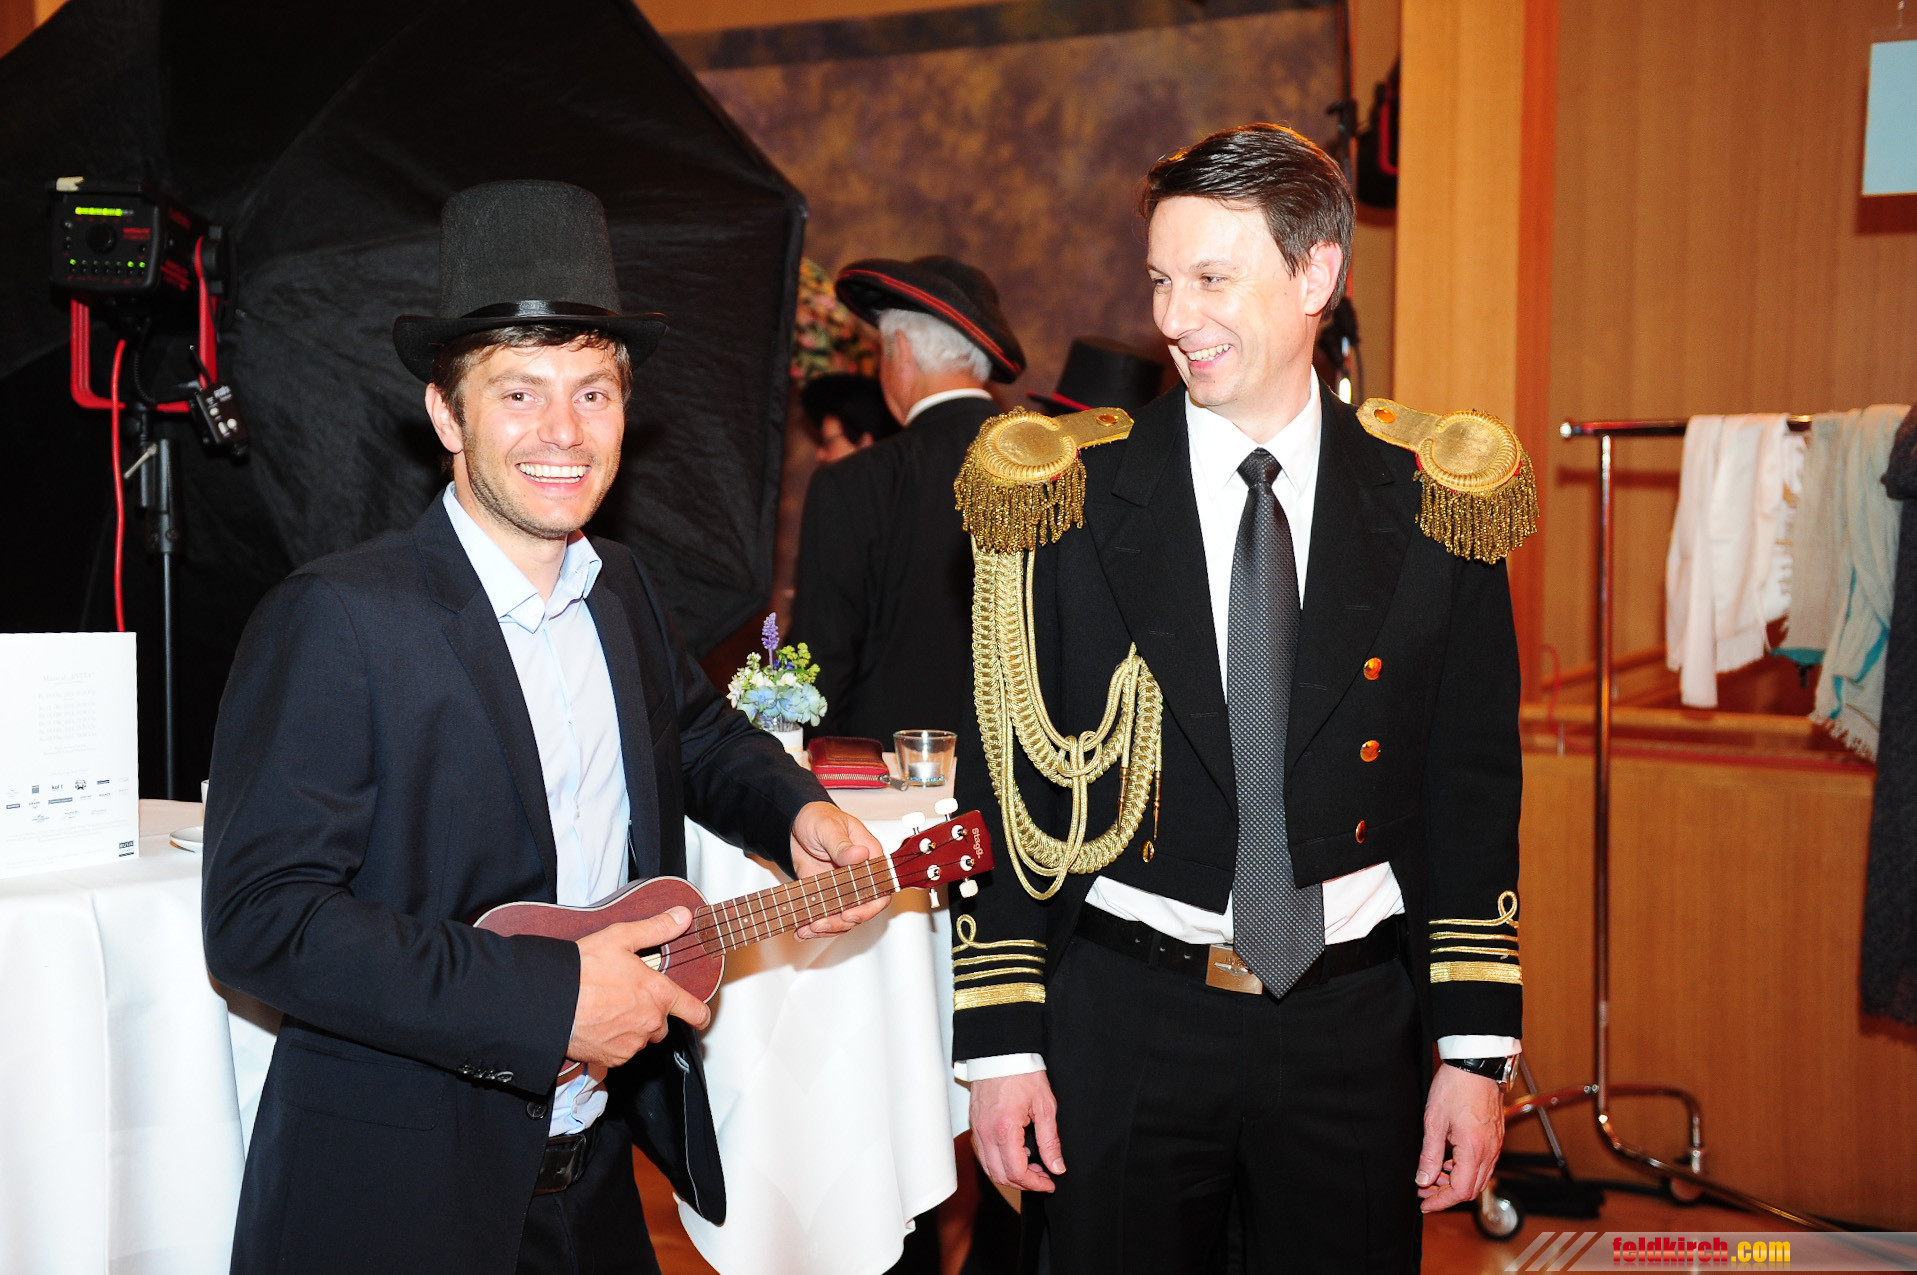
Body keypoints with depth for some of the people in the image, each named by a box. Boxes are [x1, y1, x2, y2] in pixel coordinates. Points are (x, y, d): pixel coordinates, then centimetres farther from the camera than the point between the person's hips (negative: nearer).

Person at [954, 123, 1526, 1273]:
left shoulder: (1432, 510, -1)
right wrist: (1001, 1043, -5)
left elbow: (1472, 797, 2)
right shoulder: (1073, 501, -4)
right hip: (1124, 1023, -1)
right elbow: (1013, 786, -2)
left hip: (1352, 1027, 1)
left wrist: (1477, 1052, 0)